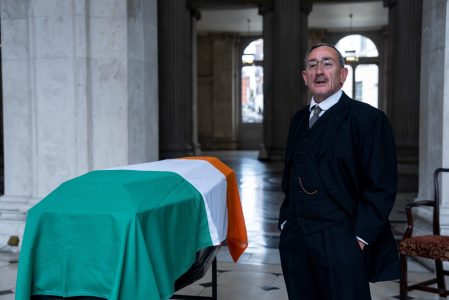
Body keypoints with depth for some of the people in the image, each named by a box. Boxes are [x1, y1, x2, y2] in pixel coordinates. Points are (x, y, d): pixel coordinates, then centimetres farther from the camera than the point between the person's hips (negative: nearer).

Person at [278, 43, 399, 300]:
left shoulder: (369, 119, -7)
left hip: (341, 244, -6)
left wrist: (361, 237, -13)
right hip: (295, 240, 6)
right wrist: (286, 221, 11)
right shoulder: (299, 120, 13)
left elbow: (381, 186, -10)